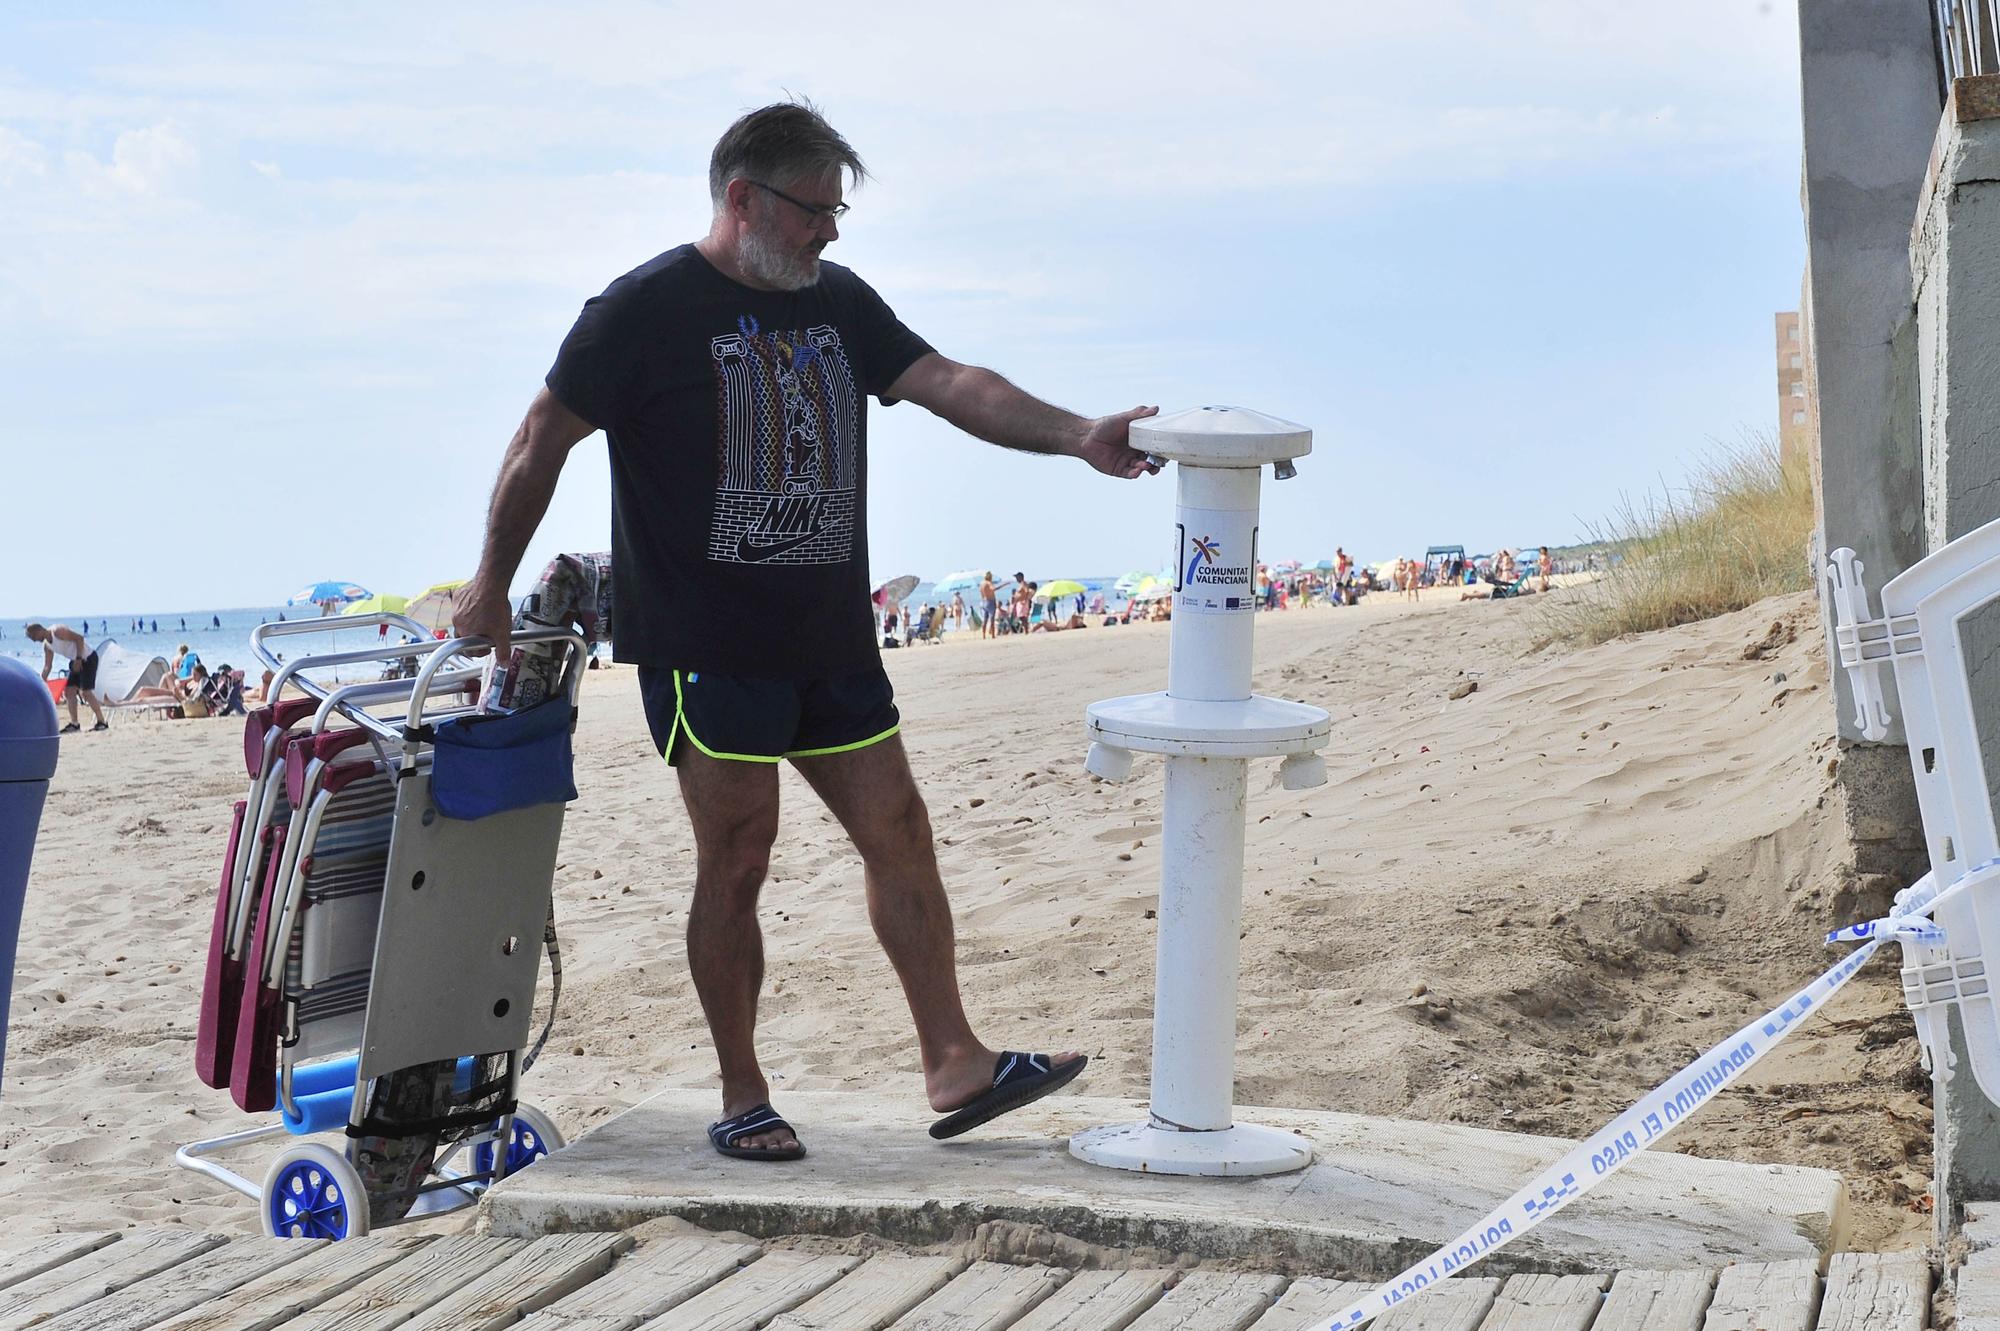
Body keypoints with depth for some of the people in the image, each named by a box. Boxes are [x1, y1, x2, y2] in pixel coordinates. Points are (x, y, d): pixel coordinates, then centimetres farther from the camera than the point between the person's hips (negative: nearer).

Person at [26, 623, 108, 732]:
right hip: (76, 661, 9)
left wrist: (78, 659, -26)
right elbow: (47, 666, 13)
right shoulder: (46, 645, 8)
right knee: (69, 691, 5)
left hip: (87, 658, -9)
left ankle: (102, 722, -8)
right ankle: (74, 724, 10)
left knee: (85, 692, -14)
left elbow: (79, 638, -24)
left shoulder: (58, 631, -20)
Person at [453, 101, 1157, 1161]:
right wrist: (491, 586, -2)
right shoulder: (646, 309, -8)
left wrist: (1075, 435, -12)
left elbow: (950, 384, 3)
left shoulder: (838, 302, 11)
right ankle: (741, 1099, 9)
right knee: (735, 863, -3)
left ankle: (954, 1065, 9)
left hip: (830, 642, 6)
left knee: (898, 834, 4)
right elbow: (543, 439, -4)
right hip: (707, 647, -6)